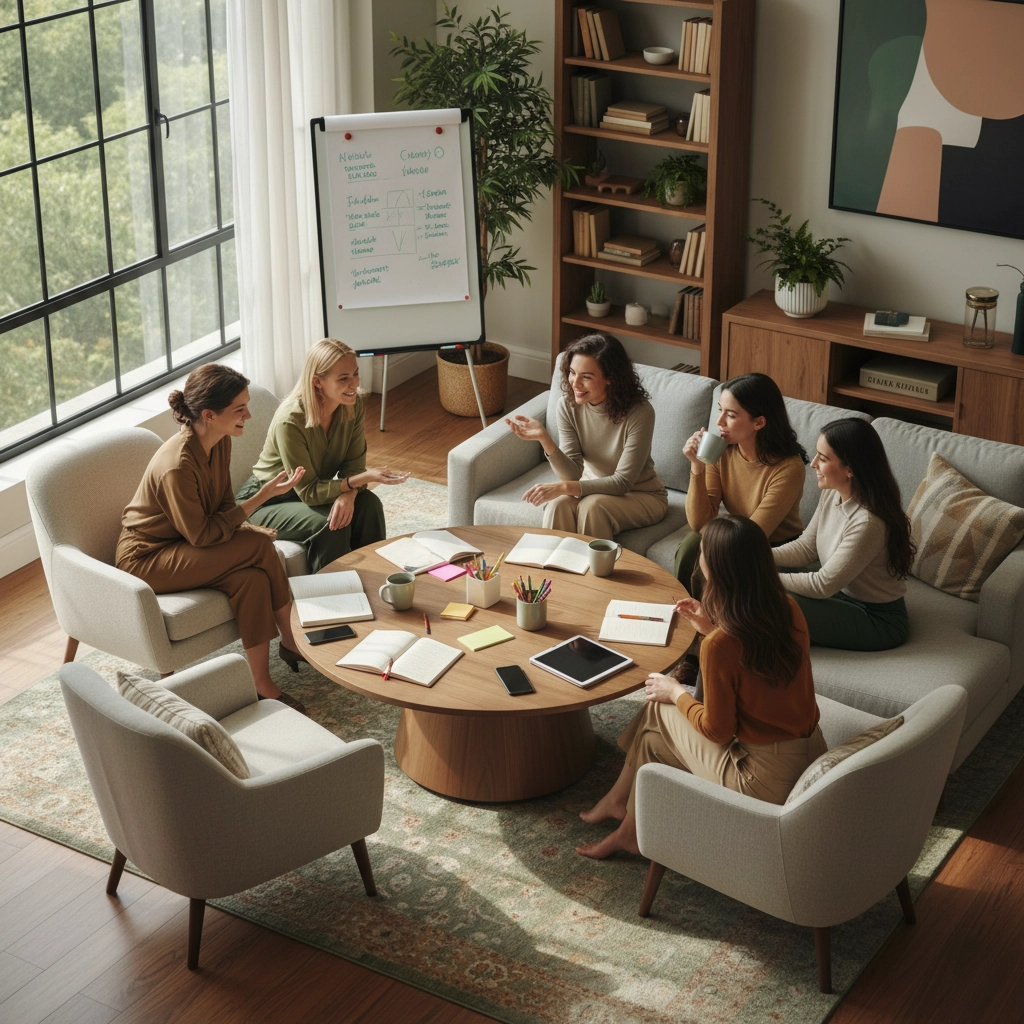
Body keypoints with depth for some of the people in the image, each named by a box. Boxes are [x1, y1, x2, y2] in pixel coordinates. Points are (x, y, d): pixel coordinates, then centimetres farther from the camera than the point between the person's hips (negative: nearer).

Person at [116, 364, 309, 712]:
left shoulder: (220, 442, -7)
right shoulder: (176, 466, -32)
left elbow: (223, 505, 6)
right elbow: (202, 535, -25)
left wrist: (247, 529, -15)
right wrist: (263, 496, -26)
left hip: (185, 545, 7)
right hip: (146, 558, -7)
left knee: (252, 577, -23)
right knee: (259, 547, -24)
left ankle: (262, 682, -14)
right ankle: (290, 640, -7)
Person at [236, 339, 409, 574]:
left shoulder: (354, 405, -13)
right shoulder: (290, 421, -32)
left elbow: (354, 464, -10)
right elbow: (308, 491, -27)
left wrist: (348, 495, -33)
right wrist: (364, 478, -37)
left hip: (319, 490, 6)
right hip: (267, 501, -6)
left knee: (368, 505, -20)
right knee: (329, 525, -30)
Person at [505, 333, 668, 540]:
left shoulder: (639, 412, -25)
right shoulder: (569, 407, -12)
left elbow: (622, 482, -25)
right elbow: (573, 474, -16)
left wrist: (563, 487, -34)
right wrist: (544, 438, -32)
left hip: (642, 496, -3)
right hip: (593, 487, 3)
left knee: (592, 506, -32)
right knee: (560, 504, -28)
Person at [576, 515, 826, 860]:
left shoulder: (719, 646, -25)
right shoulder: (789, 610, -5)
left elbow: (717, 730, -12)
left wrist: (676, 693, 4)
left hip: (766, 781, -7)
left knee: (656, 712, 13)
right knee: (658, 711, 18)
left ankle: (631, 830, 33)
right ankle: (619, 800, 36)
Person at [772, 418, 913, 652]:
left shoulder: (868, 523, -31)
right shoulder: (832, 494, -5)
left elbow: (823, 585, -27)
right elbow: (805, 547, 5)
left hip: (877, 621, -8)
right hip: (843, 595, 8)